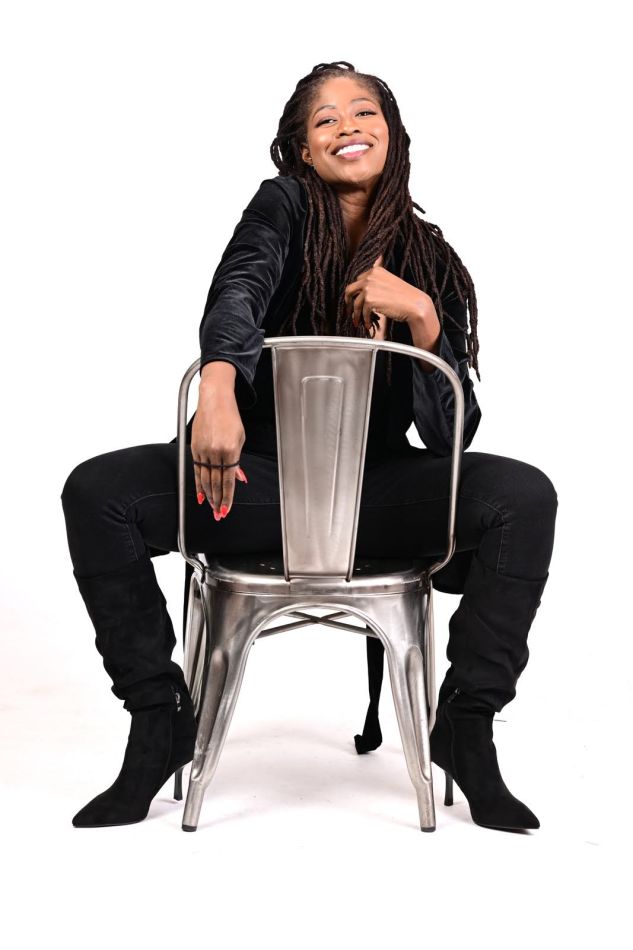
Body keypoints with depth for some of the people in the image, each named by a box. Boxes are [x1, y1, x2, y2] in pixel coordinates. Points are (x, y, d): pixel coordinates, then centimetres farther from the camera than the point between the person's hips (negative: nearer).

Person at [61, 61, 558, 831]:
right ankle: (159, 723, -8)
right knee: (96, 493, -21)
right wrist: (217, 390, -45)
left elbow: (451, 434, -3)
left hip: (377, 488, 1)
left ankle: (465, 725, -9)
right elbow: (239, 290, -23)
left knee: (524, 496, -23)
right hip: (261, 476, 0)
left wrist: (422, 319, -19)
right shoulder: (284, 206, 1)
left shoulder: (429, 263, 4)